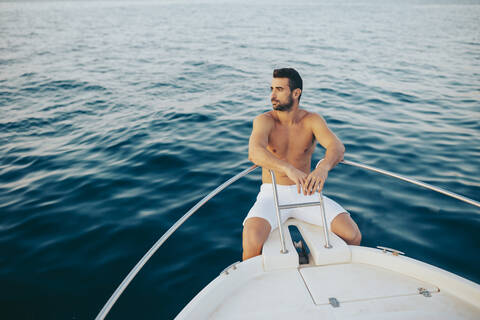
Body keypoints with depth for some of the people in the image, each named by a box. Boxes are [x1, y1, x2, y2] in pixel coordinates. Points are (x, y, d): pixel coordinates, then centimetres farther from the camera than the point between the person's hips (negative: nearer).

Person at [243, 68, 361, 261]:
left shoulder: (312, 120, -3)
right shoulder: (264, 121, -9)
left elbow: (337, 147, -20)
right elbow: (254, 153, -29)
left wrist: (323, 168, -44)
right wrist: (289, 169, -47)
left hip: (305, 193, 2)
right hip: (272, 194, -2)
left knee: (353, 235, -13)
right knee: (252, 241, -30)